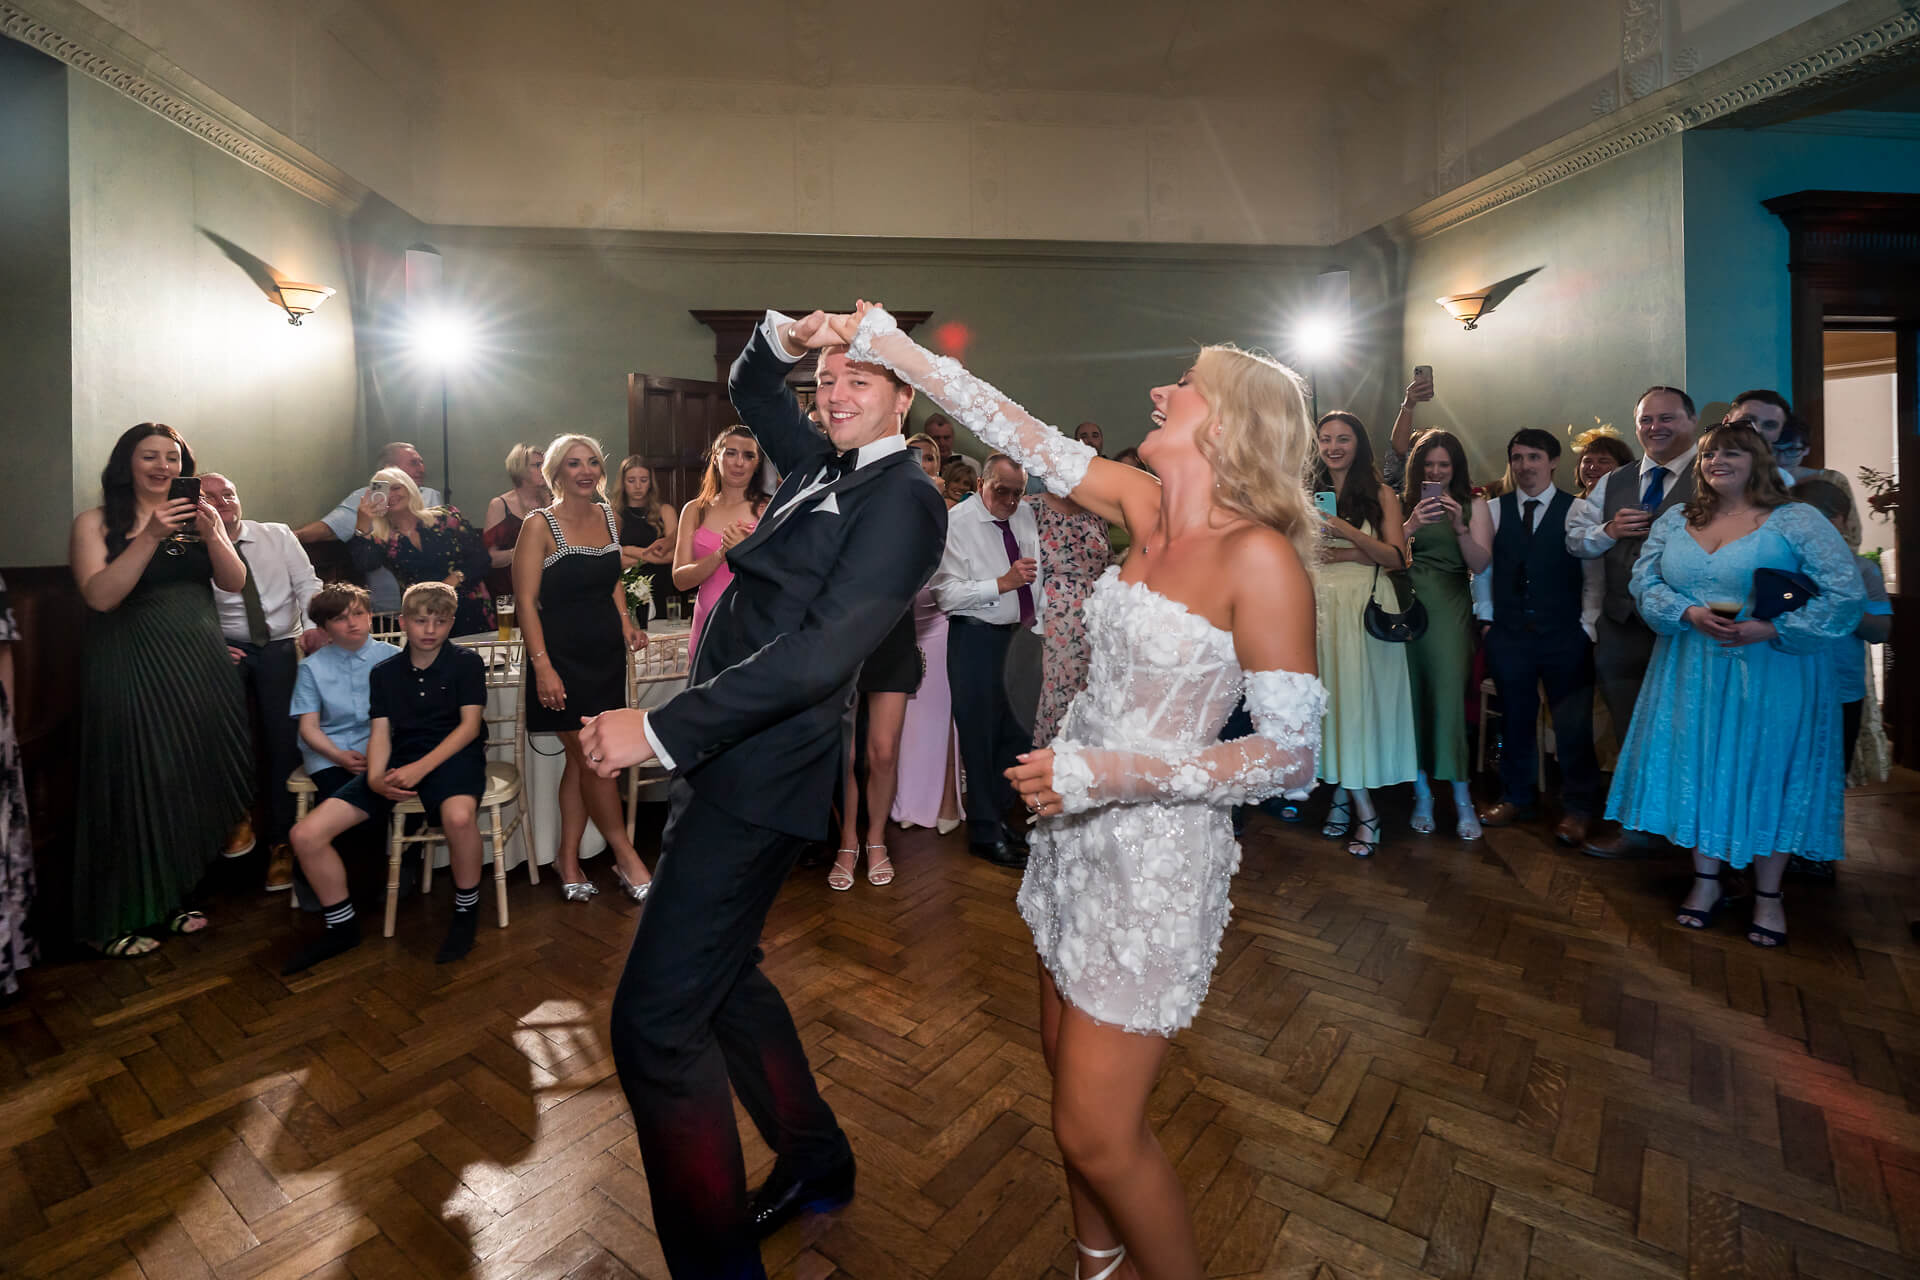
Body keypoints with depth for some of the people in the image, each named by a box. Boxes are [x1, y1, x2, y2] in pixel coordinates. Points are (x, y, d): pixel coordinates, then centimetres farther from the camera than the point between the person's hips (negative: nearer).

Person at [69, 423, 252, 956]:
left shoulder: (198, 516, 9)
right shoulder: (95, 522, -1)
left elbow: (235, 582, -2)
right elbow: (100, 596, -15)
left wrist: (212, 534, -19)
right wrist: (151, 537, -22)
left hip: (201, 667, 4)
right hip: (132, 671, -4)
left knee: (194, 785, 8)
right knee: (136, 788, 0)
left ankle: (173, 899, 24)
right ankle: (117, 919, 15)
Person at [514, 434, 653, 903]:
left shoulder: (609, 518, 10)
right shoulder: (540, 526, -8)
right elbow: (526, 601, -11)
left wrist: (625, 618, 6)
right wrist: (542, 665, -18)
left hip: (606, 654, 6)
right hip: (563, 657, -6)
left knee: (582, 760, 10)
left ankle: (568, 859, 23)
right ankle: (627, 859, 10)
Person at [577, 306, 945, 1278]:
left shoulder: (902, 499, -12)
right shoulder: (822, 463, 15)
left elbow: (818, 652, -23)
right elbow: (749, 391, 31)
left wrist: (660, 729, -23)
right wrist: (784, 334, 9)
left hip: (759, 770, -10)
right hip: (720, 754, 10)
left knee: (655, 1020, -6)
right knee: (722, 976, 21)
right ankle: (815, 1161, 41)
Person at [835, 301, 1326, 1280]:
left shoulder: (1260, 555, -19)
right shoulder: (1150, 510, 1)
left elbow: (1291, 753, -18)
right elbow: (1025, 437, 4)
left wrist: (1113, 772, -25)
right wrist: (900, 350, 7)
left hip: (1158, 848, -7)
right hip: (1078, 825, 7)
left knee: (1096, 1132, 4)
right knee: (1067, 1070, 22)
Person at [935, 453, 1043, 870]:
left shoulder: (1025, 514, 7)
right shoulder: (957, 522, -12)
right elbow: (947, 593, -20)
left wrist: (1039, 622, 9)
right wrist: (1004, 582, -24)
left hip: (1022, 632, 6)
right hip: (976, 637, -6)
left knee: (1017, 731, 12)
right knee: (980, 736, 2)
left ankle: (996, 814, 32)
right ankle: (985, 833, 18)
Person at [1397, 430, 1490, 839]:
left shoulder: (1473, 505, 8)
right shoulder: (1402, 504, 8)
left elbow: (1480, 564, 0)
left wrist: (1460, 527, -14)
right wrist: (1410, 527, -16)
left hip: (1450, 610, -1)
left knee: (1449, 696, -7)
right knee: (1412, 697, 1)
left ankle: (1462, 799, 4)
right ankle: (1422, 793, 12)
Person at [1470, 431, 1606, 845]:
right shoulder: (1495, 510, 5)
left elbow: (1595, 575, 1)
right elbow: (1482, 569, 11)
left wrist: (1586, 628, -4)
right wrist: (1485, 618, 7)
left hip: (1565, 637, -2)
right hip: (1508, 635, 2)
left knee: (1573, 725, 2)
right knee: (1516, 720, 12)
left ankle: (1578, 809, 18)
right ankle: (1518, 798, 28)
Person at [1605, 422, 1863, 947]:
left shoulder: (1797, 520, -3)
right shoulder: (1673, 522, 8)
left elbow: (1845, 593, -8)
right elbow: (1644, 583, 2)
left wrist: (1770, 629, -19)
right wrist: (1691, 614, -15)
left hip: (1771, 674, -3)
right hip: (1692, 675, 3)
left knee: (1767, 776, 4)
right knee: (1699, 769, 7)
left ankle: (1768, 895, 20)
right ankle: (1706, 881, 22)